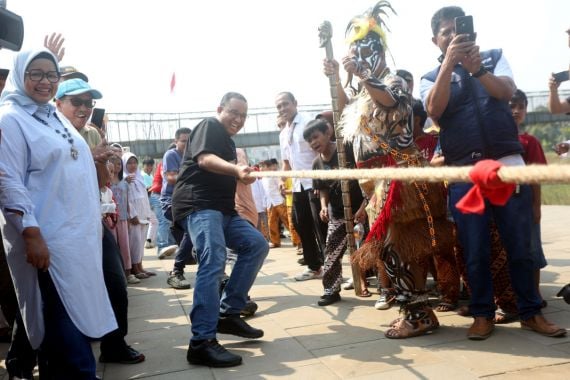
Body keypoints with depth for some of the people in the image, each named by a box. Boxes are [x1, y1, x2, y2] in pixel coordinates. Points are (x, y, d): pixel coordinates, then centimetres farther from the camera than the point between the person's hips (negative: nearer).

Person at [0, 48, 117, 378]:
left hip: (80, 235, 8)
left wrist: (97, 218, 20)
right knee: (66, 323, -4)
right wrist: (31, 235, -21)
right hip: (49, 239, -8)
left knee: (81, 315, 14)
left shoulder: (57, 118, 16)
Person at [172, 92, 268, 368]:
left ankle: (228, 314, 5)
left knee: (257, 244, 3)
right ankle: (201, 343, -25)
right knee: (213, 263, -24)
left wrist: (242, 176, 23)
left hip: (221, 208, 10)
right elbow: (204, 159, -22)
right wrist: (236, 170, -37)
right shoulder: (210, 126, -2)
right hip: (198, 206, -10)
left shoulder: (227, 141, 26)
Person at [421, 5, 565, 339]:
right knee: (475, 251, 3)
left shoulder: (494, 58, 12)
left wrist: (477, 69, -24)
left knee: (521, 245, 6)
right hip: (464, 174, 0)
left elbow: (506, 92, -7)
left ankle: (531, 312, 20)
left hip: (509, 165, 1)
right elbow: (435, 111, -12)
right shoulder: (432, 78, 9)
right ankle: (483, 314, 16)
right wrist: (449, 64, -20)